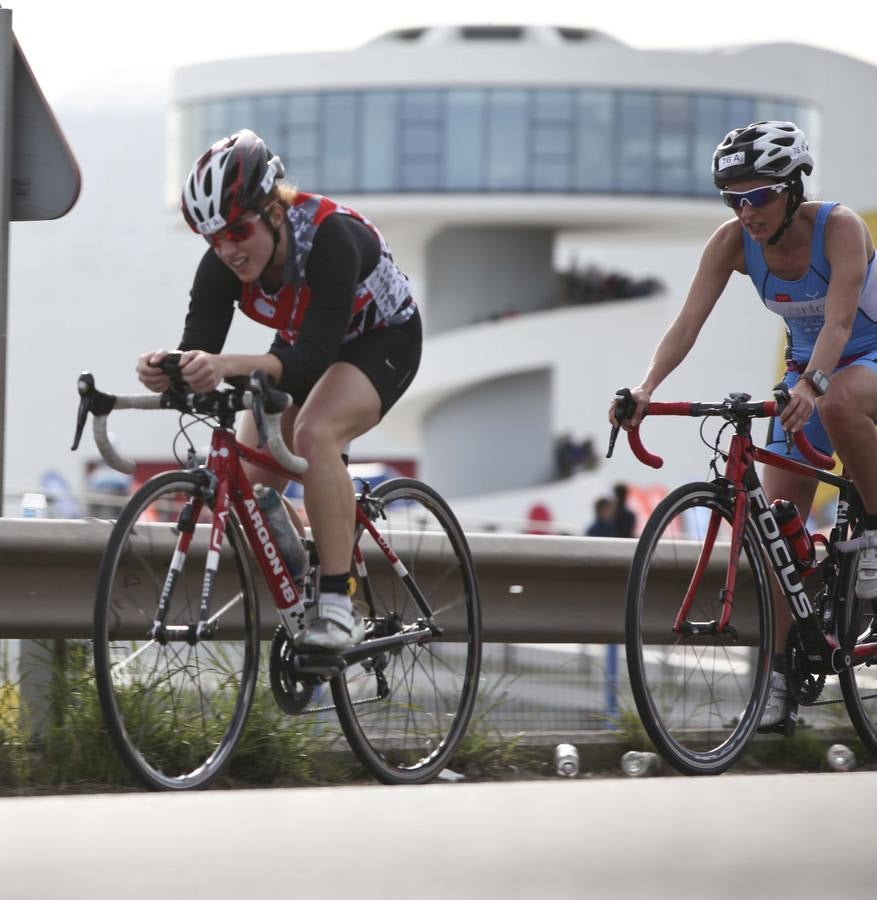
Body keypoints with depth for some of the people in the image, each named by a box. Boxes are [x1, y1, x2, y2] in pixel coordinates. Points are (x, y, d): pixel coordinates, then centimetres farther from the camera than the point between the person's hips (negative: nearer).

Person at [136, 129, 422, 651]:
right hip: (302, 347, 6)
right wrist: (166, 369, -52)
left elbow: (312, 359, -44)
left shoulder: (330, 238, -38)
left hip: (383, 339, -6)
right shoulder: (222, 265, -21)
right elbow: (199, 349, -28)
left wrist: (230, 366, -60)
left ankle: (338, 606, -29)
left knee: (314, 433, -34)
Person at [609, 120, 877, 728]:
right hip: (805, 374, 5)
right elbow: (690, 320, -22)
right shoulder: (734, 242, -14)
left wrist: (812, 385, -56)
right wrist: (646, 389, -38)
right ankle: (778, 678, 0)